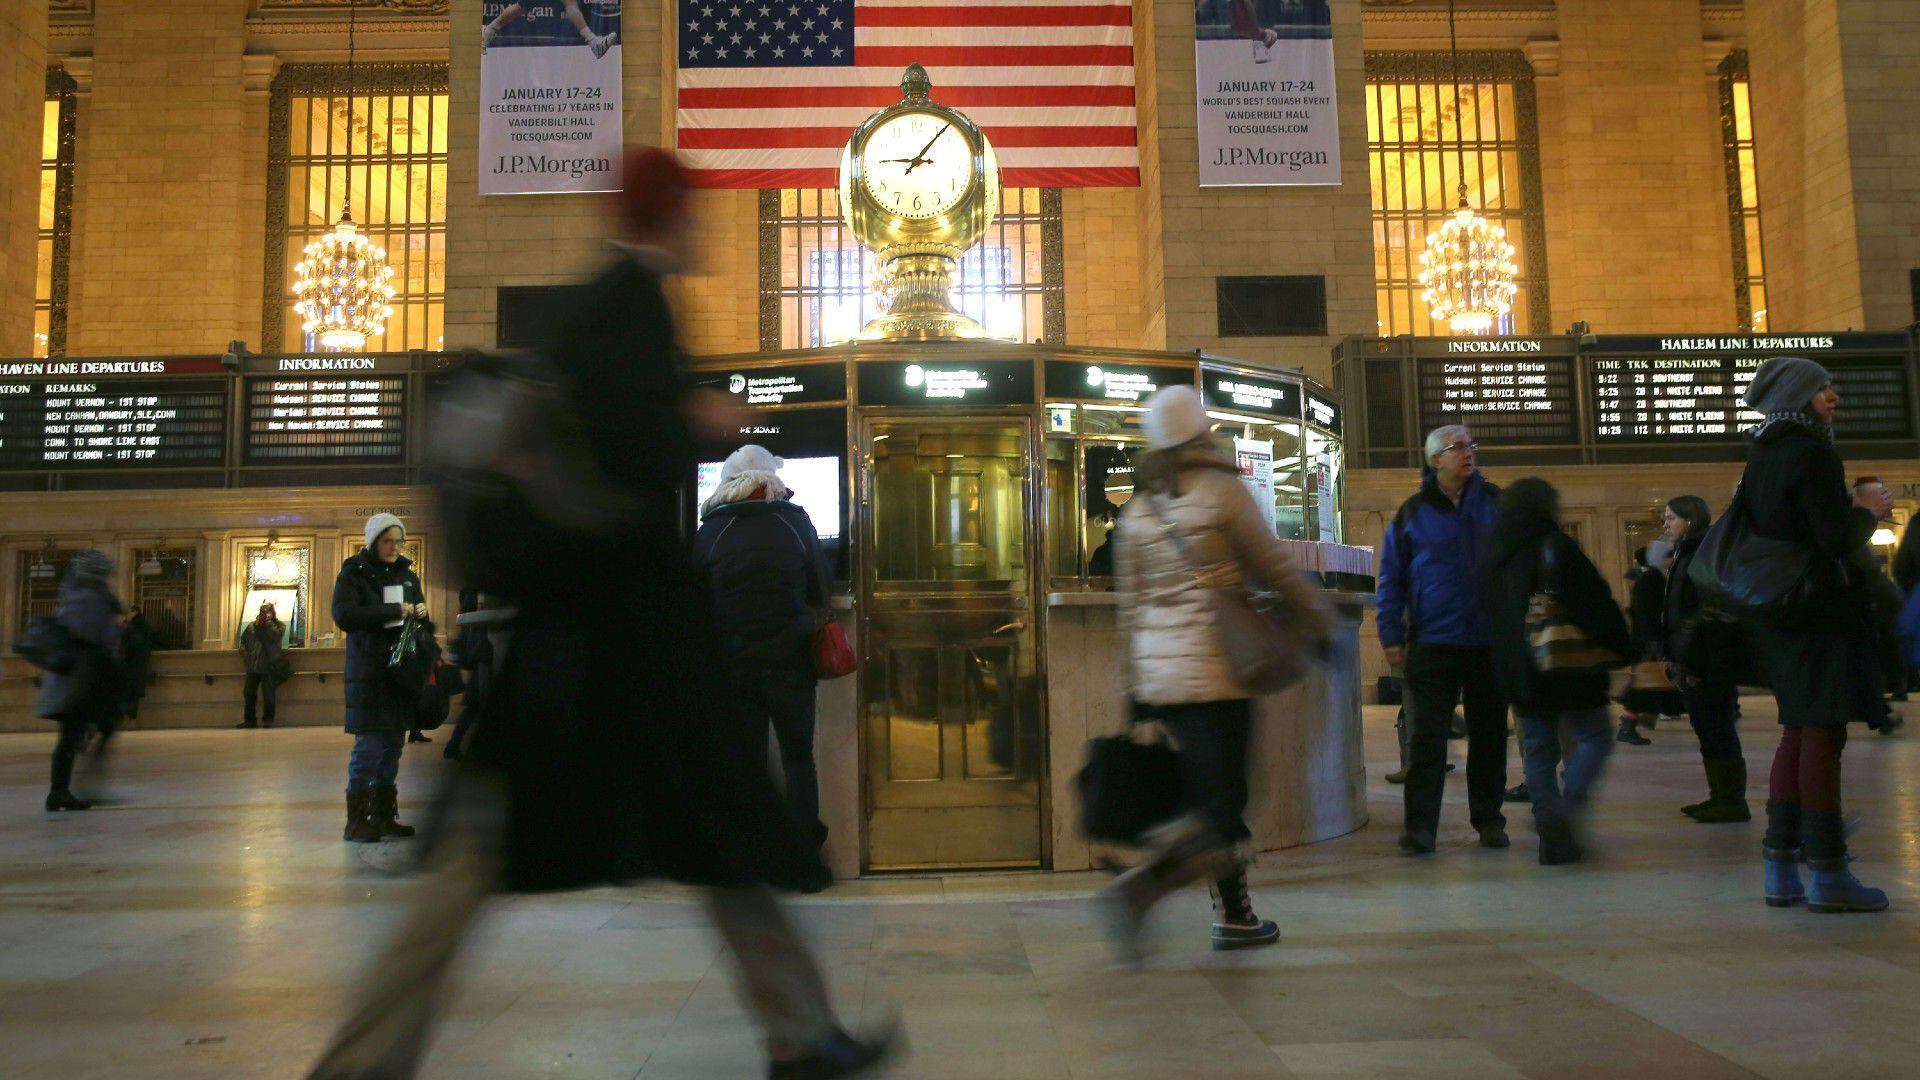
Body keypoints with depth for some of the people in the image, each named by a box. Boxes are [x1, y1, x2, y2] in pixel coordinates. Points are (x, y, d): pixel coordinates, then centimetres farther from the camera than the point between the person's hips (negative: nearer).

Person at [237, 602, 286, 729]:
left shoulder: (279, 625, 5)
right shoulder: (251, 626, 15)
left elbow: (276, 635, -14)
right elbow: (243, 640, 22)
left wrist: (268, 622, -7)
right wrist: (243, 651, 5)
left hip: (269, 667, -4)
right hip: (253, 666, 4)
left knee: (268, 695, -5)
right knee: (249, 694, 5)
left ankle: (268, 720, 5)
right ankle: (249, 720, 15)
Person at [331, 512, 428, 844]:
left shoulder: (407, 575, 15)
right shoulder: (353, 574, -2)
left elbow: (419, 622, 22)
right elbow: (343, 614, -17)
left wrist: (422, 615, -3)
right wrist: (394, 611, -20)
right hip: (368, 672, -5)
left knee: (393, 745, 8)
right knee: (369, 746, -8)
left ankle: (385, 816, 15)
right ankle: (356, 822, 0)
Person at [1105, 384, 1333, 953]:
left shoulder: (1137, 508, 10)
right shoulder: (1222, 488, -6)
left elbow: (1130, 603, 10)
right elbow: (1274, 568, -2)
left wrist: (1136, 684, 15)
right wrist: (1319, 618, 13)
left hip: (1158, 671, 6)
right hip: (1214, 665, -6)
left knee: (1213, 794, 16)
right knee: (1219, 805, -2)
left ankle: (1235, 916, 22)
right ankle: (1141, 884, -21)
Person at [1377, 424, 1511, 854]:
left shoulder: (1496, 504, 6)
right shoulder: (1412, 513, 1)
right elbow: (1391, 579, 4)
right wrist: (1392, 637, -2)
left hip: (1491, 641, 2)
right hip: (1433, 643, -2)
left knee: (1489, 735, 10)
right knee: (1426, 738, -3)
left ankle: (1489, 820, 23)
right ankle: (1420, 826, 1)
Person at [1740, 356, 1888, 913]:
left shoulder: (1761, 458, 13)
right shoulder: (1811, 454, -13)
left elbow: (1752, 531, 17)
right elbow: (1839, 538, -18)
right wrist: (1867, 510, 0)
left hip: (1778, 610, 9)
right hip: (1824, 609, -9)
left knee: (1799, 732, 12)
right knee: (1823, 734, -5)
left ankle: (1781, 867, 14)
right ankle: (1826, 874, -1)